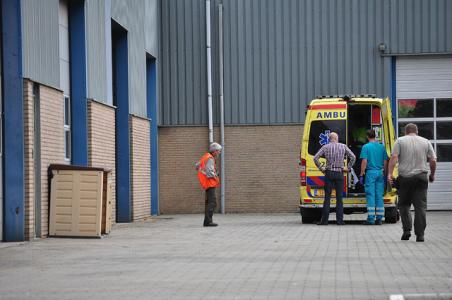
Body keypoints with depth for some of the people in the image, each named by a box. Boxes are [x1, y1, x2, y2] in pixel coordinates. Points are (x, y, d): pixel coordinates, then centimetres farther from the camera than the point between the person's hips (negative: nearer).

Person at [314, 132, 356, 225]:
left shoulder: (325, 147, 2)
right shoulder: (343, 146, 4)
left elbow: (315, 158, -5)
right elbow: (353, 157, 0)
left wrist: (320, 168, 3)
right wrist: (348, 168, 6)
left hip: (329, 173, 0)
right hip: (339, 174, 0)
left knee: (327, 197, 2)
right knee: (339, 197, 3)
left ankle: (324, 220, -1)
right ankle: (340, 220, -1)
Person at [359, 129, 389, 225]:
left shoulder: (366, 147, -5)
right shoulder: (382, 147, 8)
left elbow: (364, 161, -10)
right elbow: (385, 162, 9)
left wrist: (361, 174, -6)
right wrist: (384, 174, 19)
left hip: (370, 172, -4)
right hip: (380, 173, 4)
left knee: (370, 195, -3)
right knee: (379, 196, 7)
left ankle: (371, 218, -7)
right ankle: (379, 218, 7)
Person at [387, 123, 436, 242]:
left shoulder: (400, 141, 4)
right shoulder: (425, 142, 9)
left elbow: (394, 157, -7)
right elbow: (433, 161, 5)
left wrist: (390, 173, -9)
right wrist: (432, 175, 18)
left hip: (404, 177, -1)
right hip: (421, 177, 1)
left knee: (404, 205, 12)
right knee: (420, 206, 1)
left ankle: (407, 230, 0)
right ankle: (420, 234, -2)